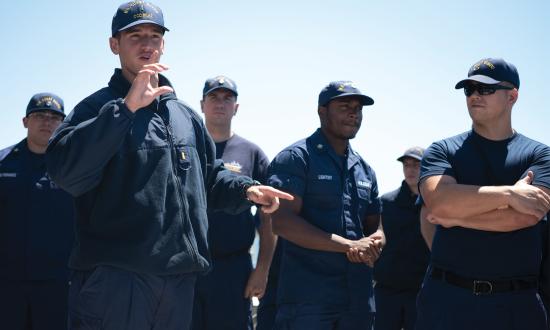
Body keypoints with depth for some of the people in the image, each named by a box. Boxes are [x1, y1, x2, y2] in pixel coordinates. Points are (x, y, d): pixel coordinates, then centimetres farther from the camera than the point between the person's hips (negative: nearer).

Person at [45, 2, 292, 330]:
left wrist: (246, 190, 7)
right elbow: (65, 170, -20)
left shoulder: (187, 116, 19)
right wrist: (127, 107, -23)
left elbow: (209, 177, 27)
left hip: (179, 278, 6)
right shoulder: (98, 107, -2)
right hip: (112, 278, -6)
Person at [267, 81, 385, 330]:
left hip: (359, 297, 7)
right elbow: (283, 222, -15)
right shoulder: (295, 158, -4)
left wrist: (374, 244, -6)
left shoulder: (365, 170, 17)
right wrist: (349, 246, -18)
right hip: (307, 296, -6)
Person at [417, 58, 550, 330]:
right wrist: (509, 194, -13)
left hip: (516, 303, 0)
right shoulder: (442, 151, 7)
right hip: (446, 297, 0)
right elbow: (438, 201, -13)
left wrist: (457, 216, -10)